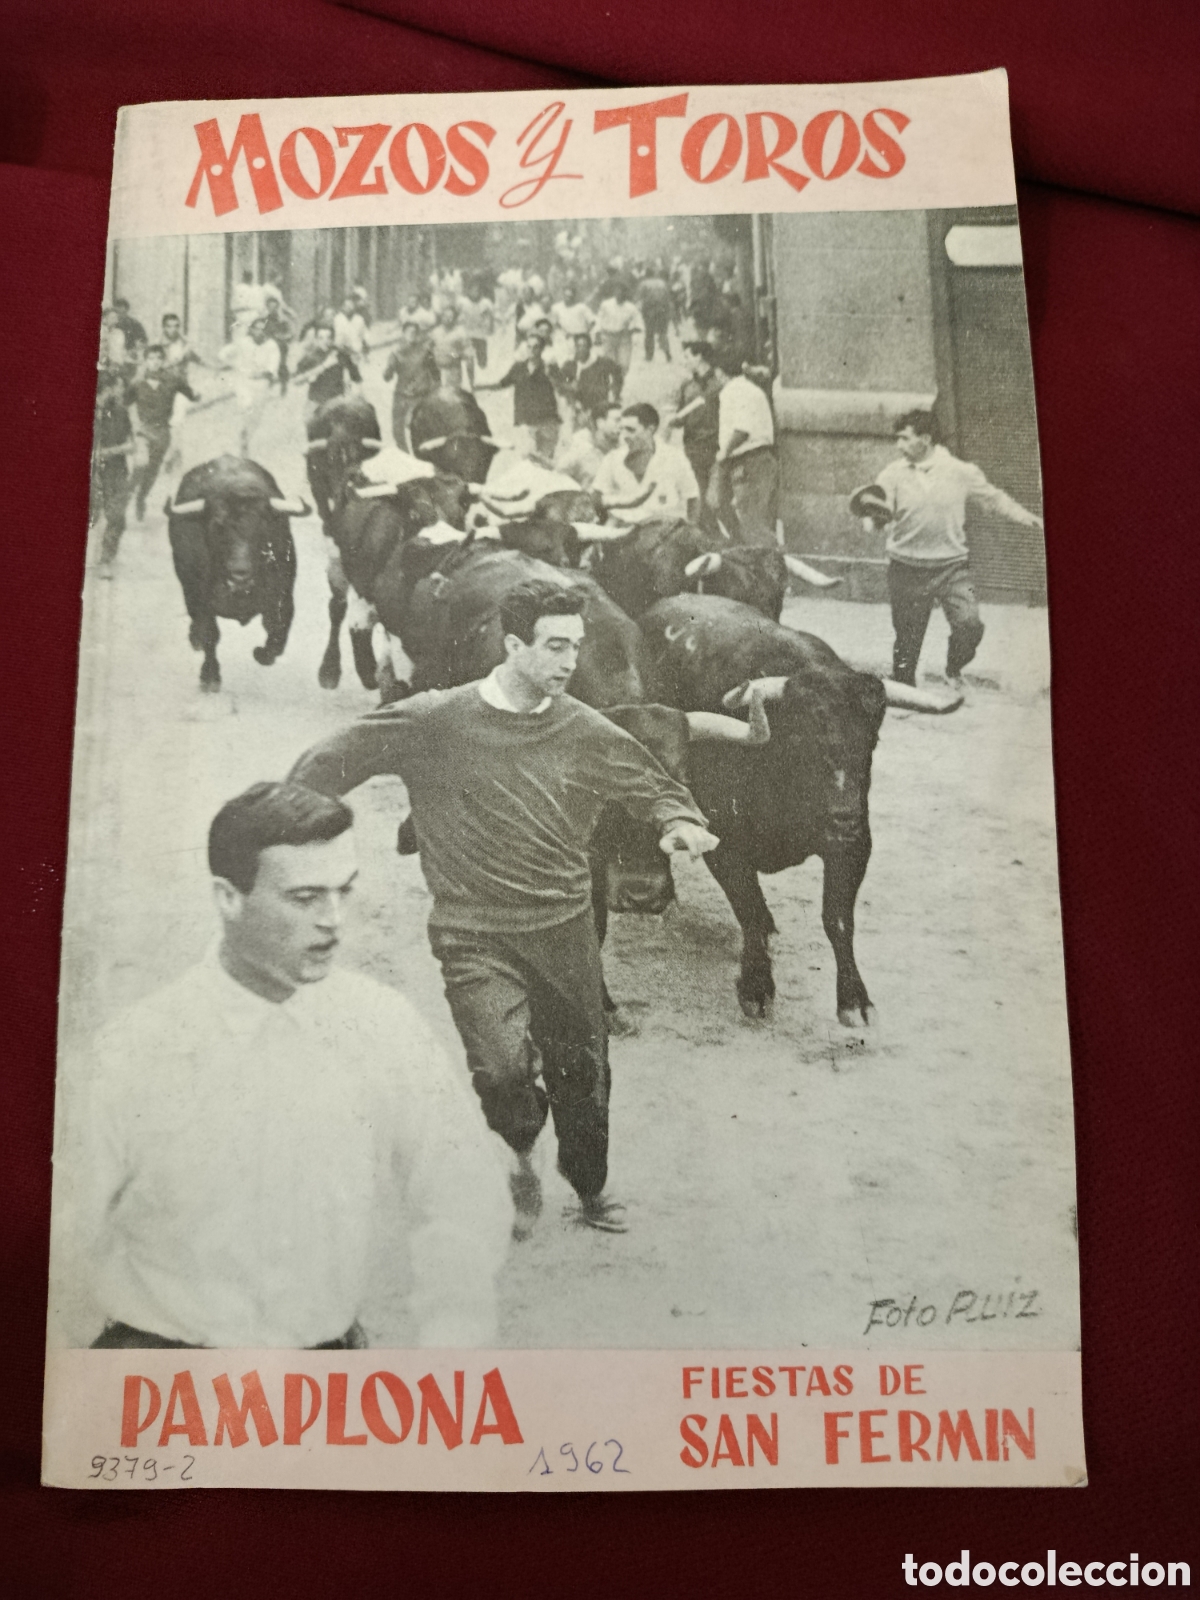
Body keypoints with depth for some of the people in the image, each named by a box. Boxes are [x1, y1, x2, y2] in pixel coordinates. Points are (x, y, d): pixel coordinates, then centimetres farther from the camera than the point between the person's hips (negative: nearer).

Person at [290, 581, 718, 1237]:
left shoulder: (583, 730, -1)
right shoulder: (436, 721, -10)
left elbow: (651, 784, 12)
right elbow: (328, 765, -1)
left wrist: (679, 820, -9)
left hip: (565, 930, 4)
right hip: (476, 938, -3)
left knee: (582, 1070, 14)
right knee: (504, 1066, -21)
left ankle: (591, 1190, 42)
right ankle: (517, 1158, 14)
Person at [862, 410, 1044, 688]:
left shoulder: (961, 472, 0)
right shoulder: (894, 473, -1)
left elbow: (994, 498, 12)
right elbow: (879, 511, -7)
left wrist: (1027, 518, 6)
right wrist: (873, 515, -30)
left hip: (952, 566, 0)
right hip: (907, 569, 0)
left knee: (969, 625, -11)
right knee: (907, 636, 5)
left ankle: (954, 670, 19)